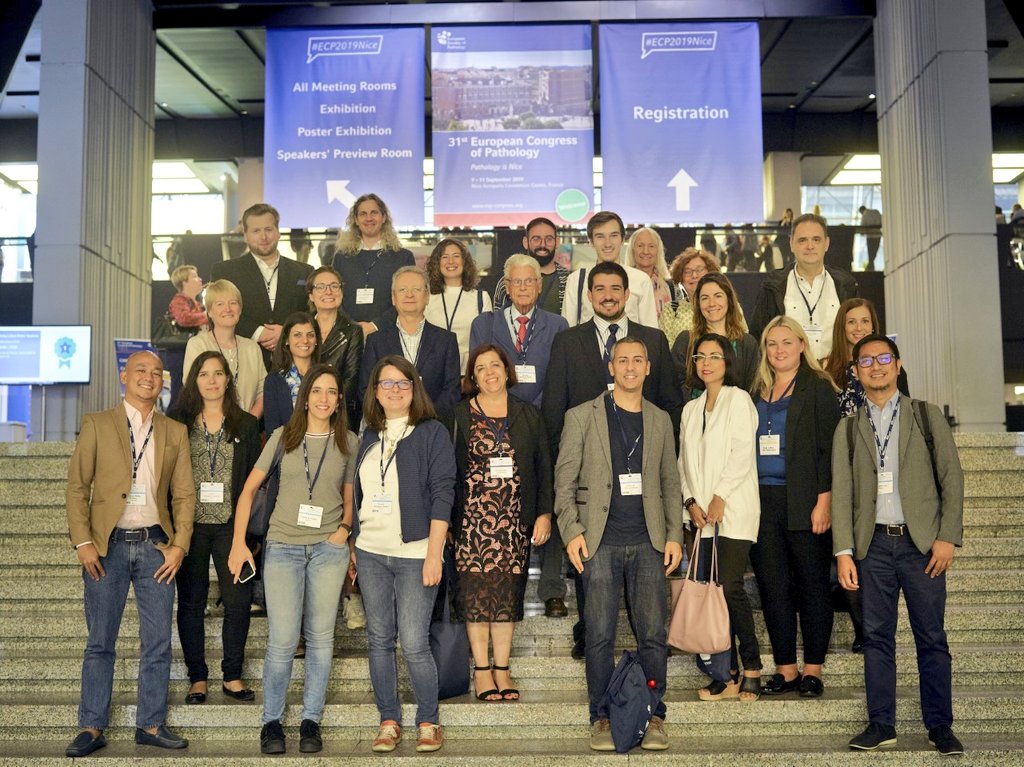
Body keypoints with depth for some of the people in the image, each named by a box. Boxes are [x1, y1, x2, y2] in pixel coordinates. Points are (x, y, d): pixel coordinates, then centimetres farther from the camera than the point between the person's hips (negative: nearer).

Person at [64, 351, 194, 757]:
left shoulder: (175, 432, 10)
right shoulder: (97, 424, 4)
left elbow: (184, 494, 8)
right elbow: (77, 485, -1)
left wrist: (179, 545, -3)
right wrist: (83, 542, -9)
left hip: (156, 545, 2)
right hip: (108, 545, -2)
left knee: (158, 643, 4)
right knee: (100, 643, 4)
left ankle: (151, 725, 14)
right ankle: (92, 727, 13)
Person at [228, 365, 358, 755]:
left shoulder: (348, 442, 6)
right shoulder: (283, 436, 3)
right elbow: (250, 488, 6)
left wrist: (344, 528, -2)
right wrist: (238, 542, -1)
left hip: (328, 547, 1)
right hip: (282, 546, -1)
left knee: (320, 637, 6)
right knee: (282, 640, -5)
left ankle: (311, 720, 18)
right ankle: (271, 721, 12)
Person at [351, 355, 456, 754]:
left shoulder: (432, 433, -2)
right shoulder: (367, 438, 13)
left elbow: (442, 493, -8)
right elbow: (357, 494, 16)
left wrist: (434, 553, -14)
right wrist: (353, 546, 9)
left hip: (414, 555, -5)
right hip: (370, 554, 5)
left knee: (414, 643, -7)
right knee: (380, 640, 7)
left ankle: (429, 722, 9)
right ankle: (388, 721, 18)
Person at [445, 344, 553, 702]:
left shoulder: (528, 416, 11)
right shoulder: (459, 416, 4)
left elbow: (544, 466, 10)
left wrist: (544, 513, 2)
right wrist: (447, 518, -4)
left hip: (515, 519, 2)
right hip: (472, 517, -2)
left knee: (508, 592, 3)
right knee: (475, 591, -2)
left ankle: (502, 669, 11)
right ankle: (482, 670, 8)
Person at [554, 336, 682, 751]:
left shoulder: (660, 420, 14)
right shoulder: (582, 417, 4)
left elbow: (670, 482, 14)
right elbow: (565, 480, 1)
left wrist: (674, 534, 5)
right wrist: (571, 531, -9)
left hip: (648, 542, 2)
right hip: (600, 542, -2)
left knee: (653, 634, 2)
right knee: (600, 635, 0)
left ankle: (654, 718, 13)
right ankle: (602, 718, 12)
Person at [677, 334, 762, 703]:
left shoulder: (738, 399, 1)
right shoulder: (691, 409, 20)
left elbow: (743, 452, -8)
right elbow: (685, 461, 16)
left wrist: (720, 496, -13)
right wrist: (690, 500, 1)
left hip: (734, 510, -6)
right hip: (704, 515, 6)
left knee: (729, 586, -14)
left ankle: (752, 666, 0)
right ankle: (729, 675, 7)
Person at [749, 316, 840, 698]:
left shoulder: (817, 388, 0)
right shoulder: (757, 392, 15)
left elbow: (827, 448, -6)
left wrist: (823, 502, -13)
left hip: (803, 501, -5)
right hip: (763, 501, 5)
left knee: (812, 586, 2)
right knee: (772, 587, 5)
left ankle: (812, 670, 11)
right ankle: (785, 669, 13)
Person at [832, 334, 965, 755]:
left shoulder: (926, 415, 7)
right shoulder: (848, 428, 11)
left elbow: (951, 477, 2)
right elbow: (841, 493, 5)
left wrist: (948, 536, -7)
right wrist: (843, 551, -3)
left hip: (921, 541, -1)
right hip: (873, 544, 1)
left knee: (932, 637, 2)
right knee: (877, 637, 4)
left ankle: (939, 725, 11)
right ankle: (881, 724, 11)